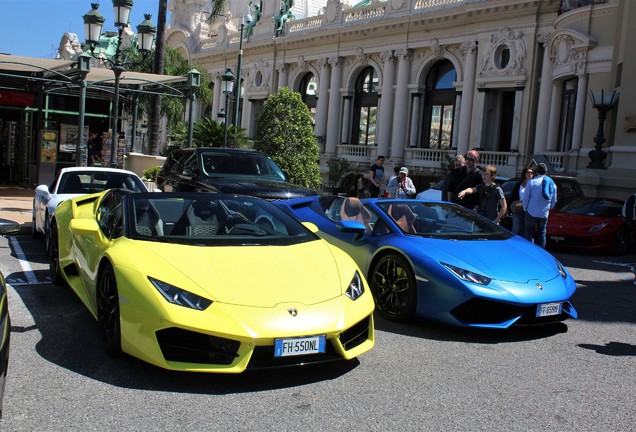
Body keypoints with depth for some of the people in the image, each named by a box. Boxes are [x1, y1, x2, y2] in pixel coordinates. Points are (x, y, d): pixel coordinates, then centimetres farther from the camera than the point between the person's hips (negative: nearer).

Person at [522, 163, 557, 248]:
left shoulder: (532, 182, -9)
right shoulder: (552, 183, 6)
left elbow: (525, 198, -8)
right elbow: (554, 200, 13)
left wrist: (525, 208, 6)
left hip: (532, 213, -4)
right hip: (544, 214, 4)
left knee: (529, 234, 1)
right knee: (541, 234, 13)